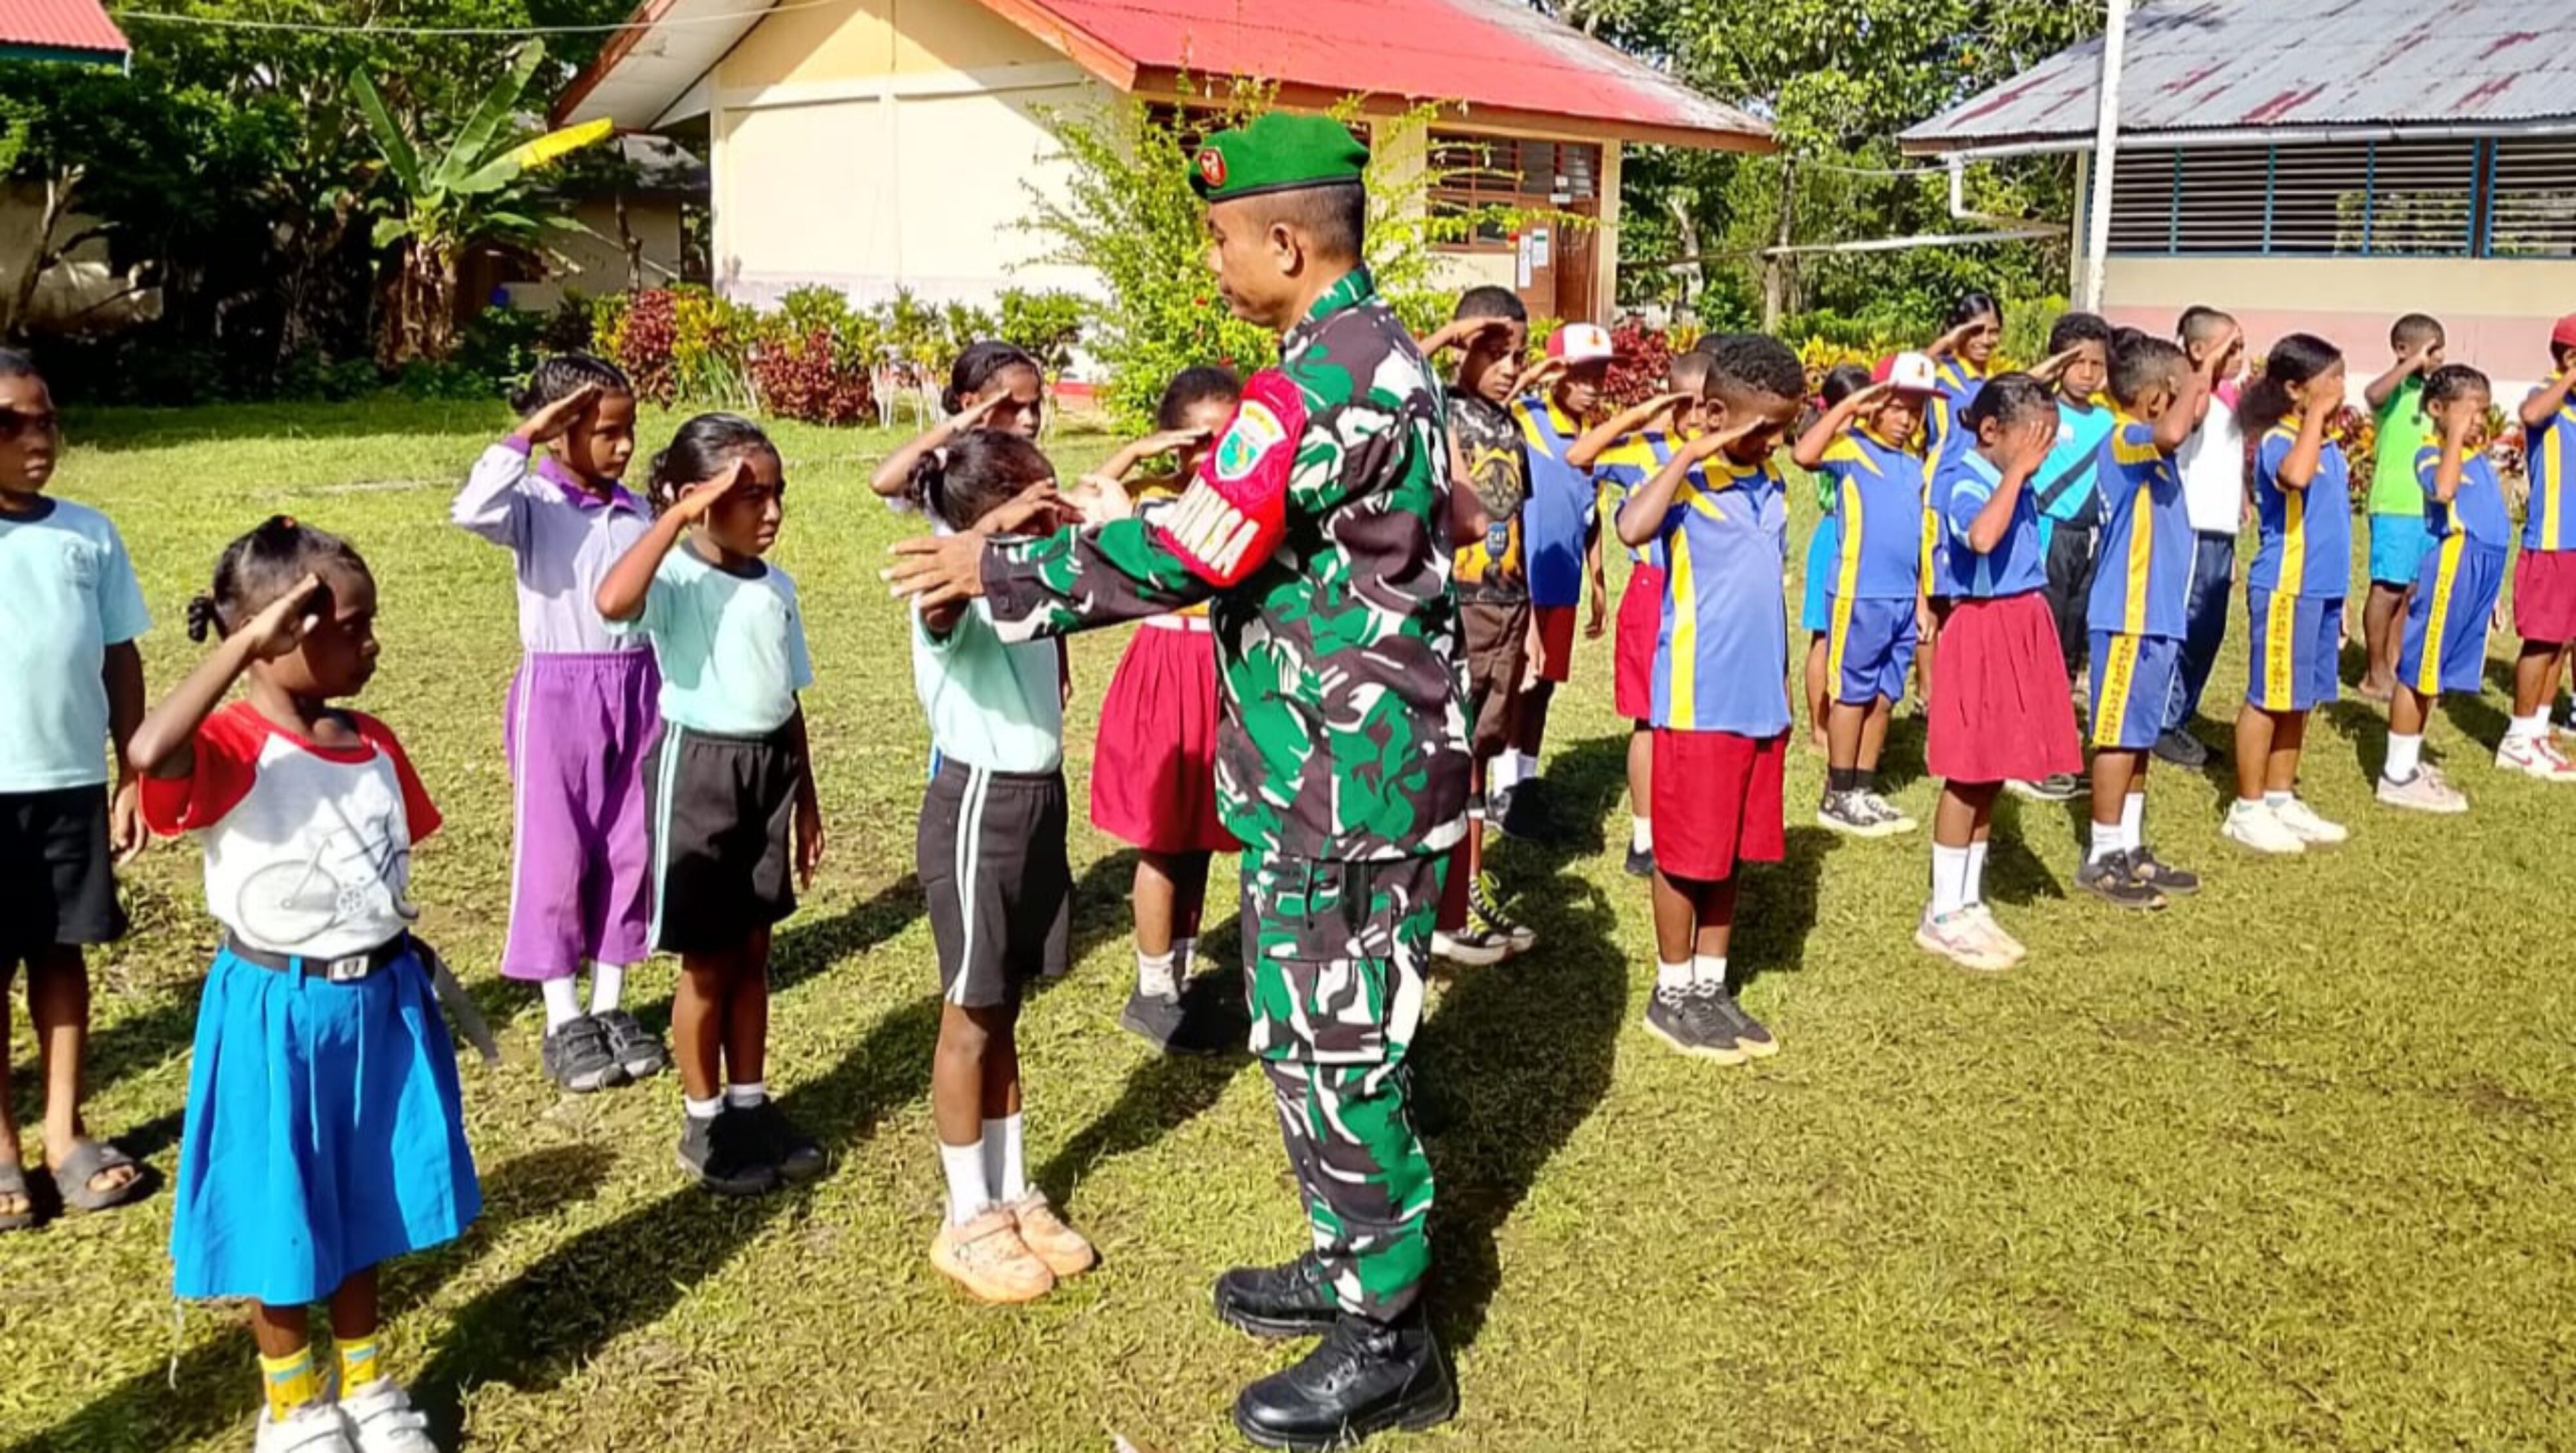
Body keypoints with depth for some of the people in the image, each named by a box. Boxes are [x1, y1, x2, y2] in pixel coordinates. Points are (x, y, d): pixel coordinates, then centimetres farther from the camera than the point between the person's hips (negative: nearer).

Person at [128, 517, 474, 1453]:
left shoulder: (374, 744, 2)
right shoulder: (232, 747, -19)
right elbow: (148, 752, -42)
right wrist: (244, 642, -37)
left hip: (381, 1001, 6)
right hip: (278, 1011, -6)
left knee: (366, 1200, 19)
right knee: (282, 1212, 11)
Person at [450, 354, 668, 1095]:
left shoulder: (638, 512, 7)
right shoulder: (535, 503, -8)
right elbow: (471, 509, -32)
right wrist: (525, 438, -25)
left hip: (634, 690, 5)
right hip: (558, 692, -5)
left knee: (628, 850, 9)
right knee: (555, 854, 3)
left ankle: (609, 1006, 22)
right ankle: (564, 1021, 14)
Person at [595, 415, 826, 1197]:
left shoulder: (777, 587, 6)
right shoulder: (677, 579, -14)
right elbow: (613, 602, -39)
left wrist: (806, 798, 15)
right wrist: (680, 515, -32)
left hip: (769, 767, 6)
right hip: (700, 768, -6)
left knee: (752, 953, 15)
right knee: (707, 962, 6)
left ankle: (750, 1104, 29)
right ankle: (704, 1123, 22)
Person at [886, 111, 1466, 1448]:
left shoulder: (1322, 381, -22)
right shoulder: (1379, 351, 11)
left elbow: (1183, 554, -21)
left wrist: (998, 574, -10)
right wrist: (1075, 531, 16)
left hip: (1343, 782, -10)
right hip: (1345, 764, 10)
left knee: (1336, 1049, 1)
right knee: (1309, 1033, 20)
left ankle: (1386, 1343, 16)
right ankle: (1352, 1263, 36)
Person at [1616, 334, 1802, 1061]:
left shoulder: (1773, 484, 10)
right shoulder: (1684, 480, -11)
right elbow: (1632, 529, -34)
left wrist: (1783, 688, 19)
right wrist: (1690, 454, -26)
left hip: (1760, 704, 7)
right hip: (1699, 704, -7)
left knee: (1732, 852, 13)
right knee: (1688, 855, 3)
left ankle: (1710, 986, 25)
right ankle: (1672, 995, 17)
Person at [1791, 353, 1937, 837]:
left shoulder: (1915, 465, 14)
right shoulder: (1850, 448, -6)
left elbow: (1916, 538, 19)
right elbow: (1804, 454, -28)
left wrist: (1921, 599, 17)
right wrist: (1847, 405, -22)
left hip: (1902, 598, 7)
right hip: (1859, 594, -7)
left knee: (1884, 697, 11)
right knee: (1853, 694, 0)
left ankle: (1864, 791, 21)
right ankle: (1837, 797, 9)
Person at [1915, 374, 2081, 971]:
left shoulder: (2012, 480, 10)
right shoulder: (1961, 478, -14)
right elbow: (1982, 535, -35)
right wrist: (2018, 470, -26)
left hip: (2023, 625, 9)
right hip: (1982, 629, -9)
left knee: (1991, 776, 13)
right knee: (1968, 778, -2)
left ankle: (1968, 904, 23)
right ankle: (1941, 916, 8)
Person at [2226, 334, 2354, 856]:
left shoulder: (2330, 448, 13)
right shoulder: (2278, 441, -14)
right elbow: (2295, 475, -39)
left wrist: (2338, 599, 20)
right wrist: (2316, 415, -25)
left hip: (2320, 591, 8)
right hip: (2285, 590, -8)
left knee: (2301, 699, 14)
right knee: (2269, 699, -1)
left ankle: (2281, 799, 24)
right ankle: (2247, 809, 8)